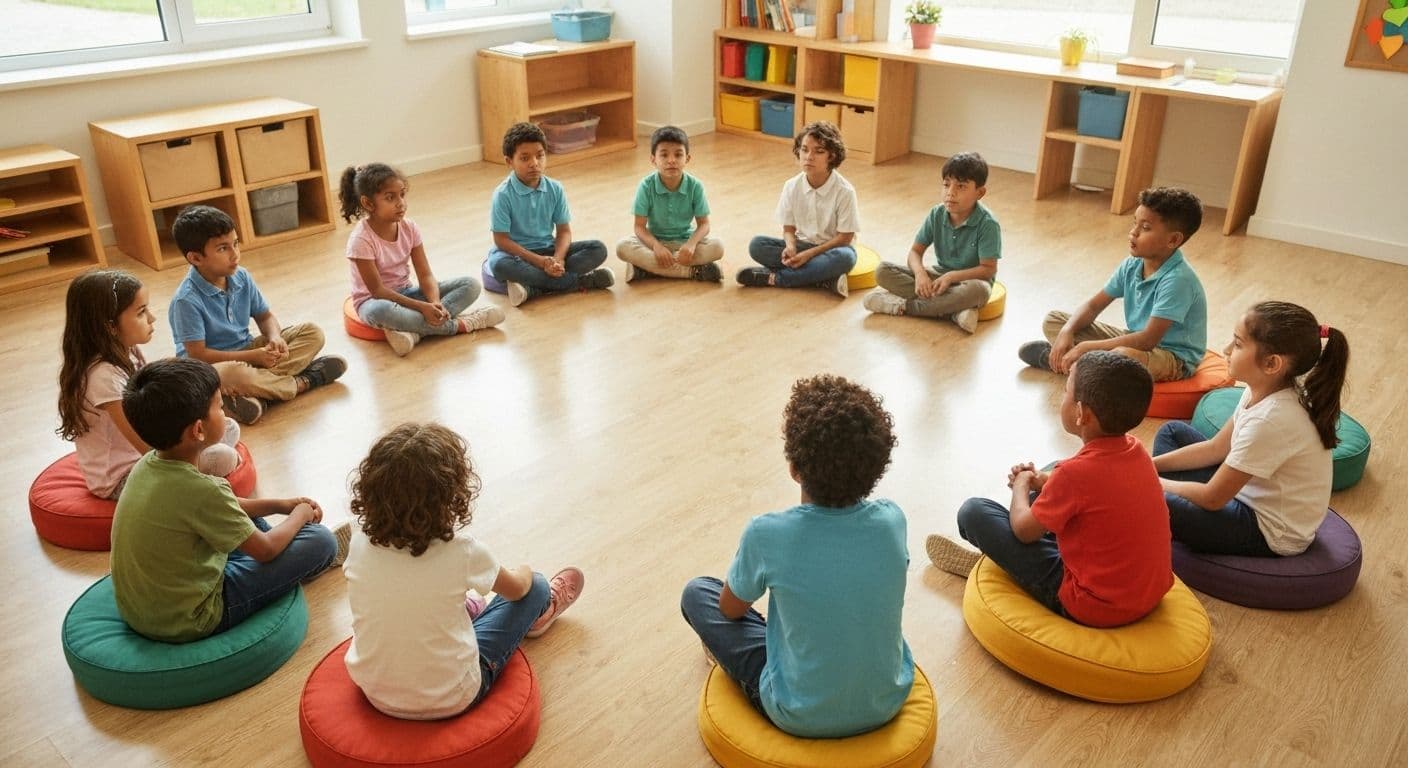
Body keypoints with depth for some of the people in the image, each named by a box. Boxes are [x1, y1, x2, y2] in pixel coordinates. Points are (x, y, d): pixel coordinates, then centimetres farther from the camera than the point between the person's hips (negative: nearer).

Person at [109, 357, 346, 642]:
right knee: (320, 540, -5)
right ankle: (325, 556, 28)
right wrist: (299, 515, 4)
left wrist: (280, 505, 13)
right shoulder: (200, 490, -30)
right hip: (187, 622, -8)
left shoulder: (148, 464, -6)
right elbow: (264, 550, -14)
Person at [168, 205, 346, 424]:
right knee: (229, 374, -44)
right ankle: (302, 382, -19)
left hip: (247, 350, 7)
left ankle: (256, 395, -25)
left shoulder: (242, 277, -2)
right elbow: (197, 354, -21)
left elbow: (264, 316, 9)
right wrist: (253, 357, -23)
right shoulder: (187, 300, -21)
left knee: (313, 333, -5)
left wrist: (275, 338, -14)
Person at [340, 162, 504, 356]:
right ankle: (458, 324, -29)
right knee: (381, 311, -45)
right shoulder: (361, 240, -21)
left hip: (405, 293, 6)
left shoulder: (409, 228, -6)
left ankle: (415, 331, -31)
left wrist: (435, 303, -28)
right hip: (374, 301, -6)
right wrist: (421, 307, -30)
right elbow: (377, 290, -22)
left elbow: (425, 275, -7)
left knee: (471, 285, -11)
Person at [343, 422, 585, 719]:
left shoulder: (359, 546, -15)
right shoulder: (463, 552, -24)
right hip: (449, 700, -3)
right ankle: (541, 609, 46)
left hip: (375, 694, 4)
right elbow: (516, 588, -2)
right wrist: (523, 573, 21)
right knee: (534, 586, 14)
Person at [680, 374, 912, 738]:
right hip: (889, 701, 4)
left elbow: (731, 609, -3)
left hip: (802, 718, -3)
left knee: (696, 593, 10)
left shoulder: (766, 534, -25)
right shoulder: (892, 520, -15)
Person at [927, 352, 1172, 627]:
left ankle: (998, 561, 23)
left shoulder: (1077, 471, -27)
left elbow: (1024, 530, -12)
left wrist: (1020, 486, 7)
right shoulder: (1135, 450, -5)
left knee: (973, 512, -5)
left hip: (1095, 609, -8)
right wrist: (1043, 481, 10)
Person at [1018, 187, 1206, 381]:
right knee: (1053, 320, 3)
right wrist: (1067, 332, -18)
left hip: (1175, 358, -7)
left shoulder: (1178, 280, -26)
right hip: (1137, 340, 7)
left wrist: (1086, 347, -31)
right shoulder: (1132, 266, -3)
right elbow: (1093, 306, 3)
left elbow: (1148, 339, -31)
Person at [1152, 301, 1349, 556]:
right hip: (1253, 494, 9)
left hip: (1270, 533, -9)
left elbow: (1212, 498, -24)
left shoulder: (1270, 420, -33)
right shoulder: (1264, 391, -7)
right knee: (1172, 432, 14)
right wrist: (1151, 466, 0)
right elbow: (1216, 448, 6)